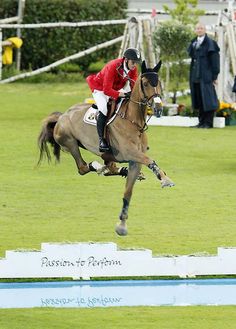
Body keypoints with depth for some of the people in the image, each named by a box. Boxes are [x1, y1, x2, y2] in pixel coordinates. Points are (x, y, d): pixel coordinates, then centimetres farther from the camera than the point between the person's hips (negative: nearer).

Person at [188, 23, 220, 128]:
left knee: (207, 99, -6)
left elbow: (214, 60, -8)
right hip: (195, 75, 7)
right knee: (198, 99, 8)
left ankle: (208, 122, -3)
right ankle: (202, 121, 13)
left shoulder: (210, 43, -6)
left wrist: (214, 76, -12)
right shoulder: (193, 43, 14)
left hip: (206, 75, -7)